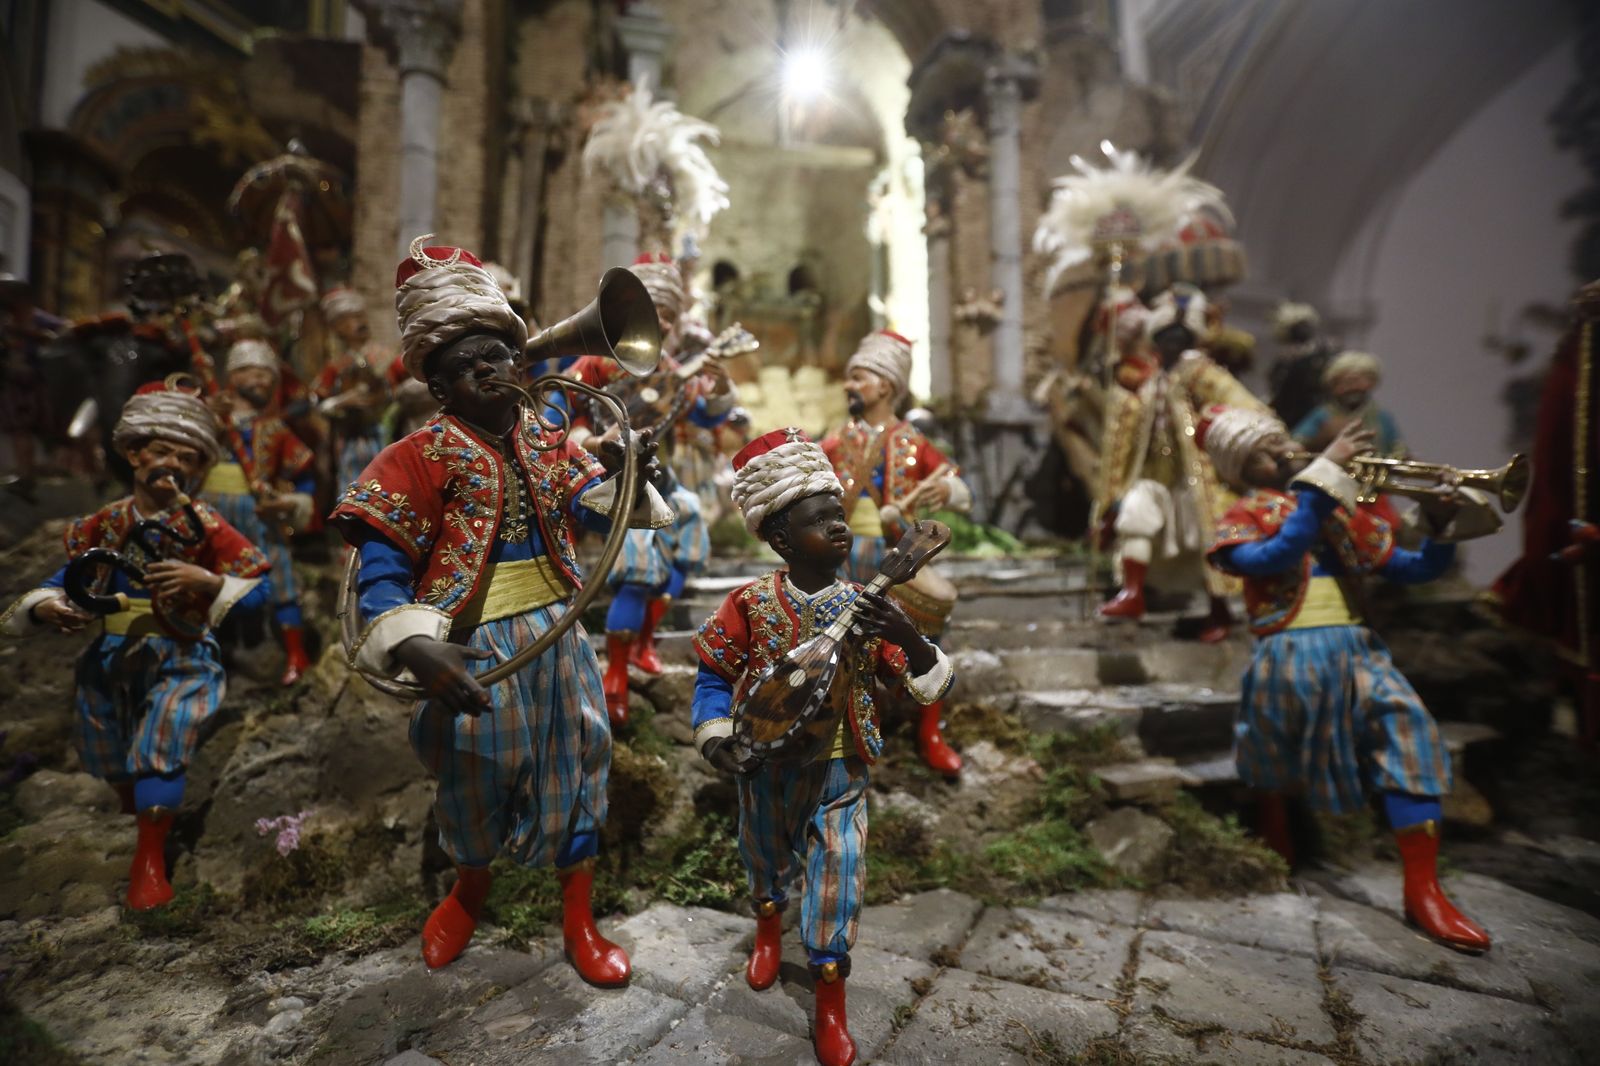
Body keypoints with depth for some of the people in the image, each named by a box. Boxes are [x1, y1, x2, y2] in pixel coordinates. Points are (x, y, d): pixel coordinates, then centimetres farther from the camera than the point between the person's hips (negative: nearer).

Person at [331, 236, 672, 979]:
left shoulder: (546, 443, 4)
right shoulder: (423, 458, -11)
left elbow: (598, 509, -1)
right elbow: (381, 574, -16)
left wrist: (624, 475, -22)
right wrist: (413, 646, -33)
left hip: (555, 634, 4)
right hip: (475, 646, -3)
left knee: (571, 767, 11)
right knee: (476, 776, 16)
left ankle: (578, 921, 32)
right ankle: (469, 890, 50)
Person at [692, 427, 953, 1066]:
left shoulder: (865, 606, -13)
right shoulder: (751, 603, -15)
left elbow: (930, 686, -12)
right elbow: (714, 674, -2)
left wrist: (907, 638, -32)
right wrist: (716, 738, -15)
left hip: (837, 770, 0)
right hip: (765, 766, 1)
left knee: (836, 877, 4)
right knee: (765, 861, 24)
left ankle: (831, 1005, 32)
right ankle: (769, 929, 61)